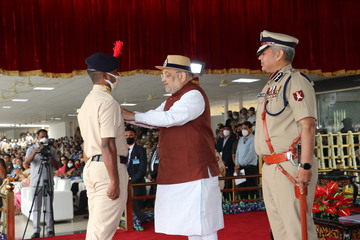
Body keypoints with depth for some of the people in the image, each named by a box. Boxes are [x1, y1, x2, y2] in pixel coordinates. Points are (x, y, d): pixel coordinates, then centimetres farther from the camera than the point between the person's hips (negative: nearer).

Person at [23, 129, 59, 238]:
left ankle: (50, 229, 8)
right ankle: (36, 231, 2)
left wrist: (50, 157, -9)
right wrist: (35, 153, -20)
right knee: (36, 207, -2)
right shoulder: (31, 149, 7)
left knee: (49, 207, 2)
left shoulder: (52, 150, 12)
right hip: (36, 181, -1)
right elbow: (25, 164, -8)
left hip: (48, 181, 1)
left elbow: (57, 166, 8)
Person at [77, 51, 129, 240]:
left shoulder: (88, 102, 18)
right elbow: (107, 144, -20)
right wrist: (115, 180, -21)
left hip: (92, 167, 10)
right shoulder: (107, 101, -12)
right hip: (108, 168, -9)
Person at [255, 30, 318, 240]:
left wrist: (305, 166, -24)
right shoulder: (271, 86, 17)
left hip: (290, 166, -9)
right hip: (270, 167, 10)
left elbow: (308, 126, -19)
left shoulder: (295, 81, -10)